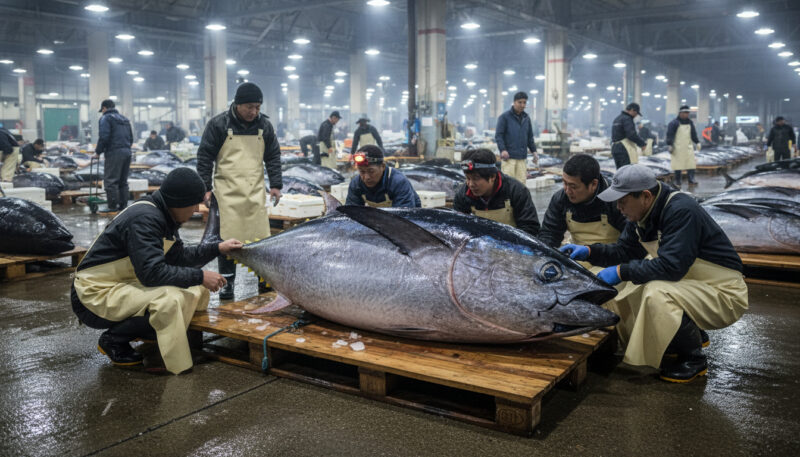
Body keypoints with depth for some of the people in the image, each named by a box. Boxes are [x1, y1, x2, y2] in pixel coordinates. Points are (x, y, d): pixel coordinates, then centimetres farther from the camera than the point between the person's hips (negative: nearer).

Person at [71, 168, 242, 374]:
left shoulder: (161, 216, 5)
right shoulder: (144, 219, -25)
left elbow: (179, 256, 15)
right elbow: (152, 272, -31)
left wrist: (217, 248, 9)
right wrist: (199, 276, -25)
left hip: (123, 284, 10)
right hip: (94, 295, -9)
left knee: (195, 289, 3)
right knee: (169, 299, -32)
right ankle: (114, 340, -8)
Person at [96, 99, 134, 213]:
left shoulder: (106, 118, -3)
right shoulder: (124, 119, 22)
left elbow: (103, 137, -13)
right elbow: (131, 138, 22)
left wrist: (98, 151, -3)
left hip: (114, 152, -8)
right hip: (127, 152, 8)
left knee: (110, 180, -5)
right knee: (123, 181, 13)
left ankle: (112, 206, -7)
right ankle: (123, 205, 13)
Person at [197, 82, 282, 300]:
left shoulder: (264, 125, 6)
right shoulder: (219, 124, -4)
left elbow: (273, 156, 14)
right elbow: (205, 156, 0)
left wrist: (276, 184, 6)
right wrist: (205, 187, -4)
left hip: (256, 191, 3)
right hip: (228, 191, -3)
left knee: (261, 236, 3)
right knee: (228, 238, -3)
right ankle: (227, 280, 9)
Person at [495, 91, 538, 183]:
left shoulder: (526, 118, 16)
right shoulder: (505, 117, -1)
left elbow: (530, 137, 23)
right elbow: (498, 135, -6)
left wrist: (534, 151, 15)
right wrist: (503, 150, -18)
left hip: (522, 157, 5)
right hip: (509, 157, -5)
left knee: (521, 183, 2)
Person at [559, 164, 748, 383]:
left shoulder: (681, 210, -27)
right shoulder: (642, 213, -1)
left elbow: (672, 266, -33)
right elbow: (625, 251, 7)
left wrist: (622, 272, -28)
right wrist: (589, 251, -9)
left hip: (724, 293, -9)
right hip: (691, 283, 9)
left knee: (657, 293, -32)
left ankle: (694, 359, -9)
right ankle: (694, 335, 20)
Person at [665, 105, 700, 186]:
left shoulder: (690, 122, 12)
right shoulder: (674, 123, -8)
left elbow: (693, 134, 20)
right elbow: (669, 135, -11)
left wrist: (697, 143, 16)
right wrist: (670, 145, -17)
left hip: (688, 147, 5)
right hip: (678, 148, -5)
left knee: (691, 164, -2)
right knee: (678, 165, -1)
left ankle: (691, 180, 2)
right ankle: (677, 182, 7)